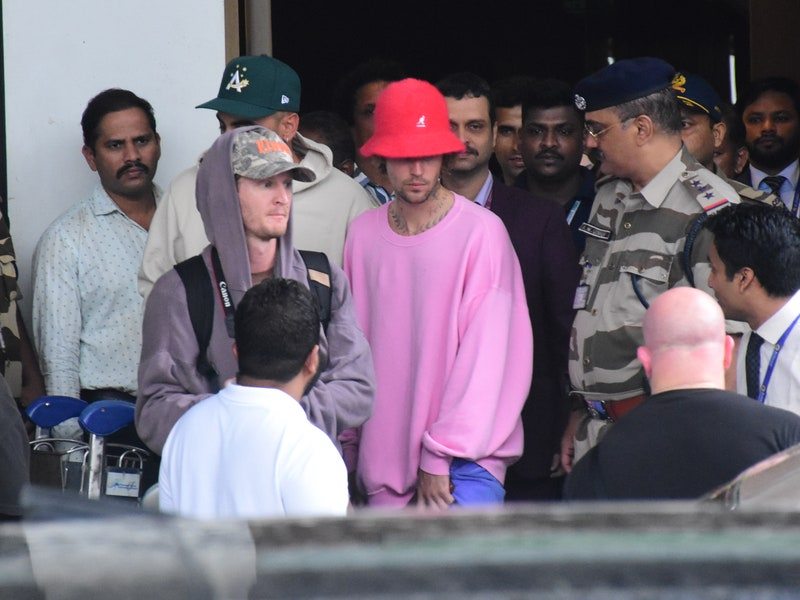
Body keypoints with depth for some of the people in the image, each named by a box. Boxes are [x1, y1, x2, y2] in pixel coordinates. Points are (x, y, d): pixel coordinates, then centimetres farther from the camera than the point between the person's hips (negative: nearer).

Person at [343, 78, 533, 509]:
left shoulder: (481, 232, -6)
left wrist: (440, 456, -11)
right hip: (384, 456, 4)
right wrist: (348, 445, 7)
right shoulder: (363, 235, 7)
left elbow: (485, 354, -9)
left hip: (463, 459, -4)